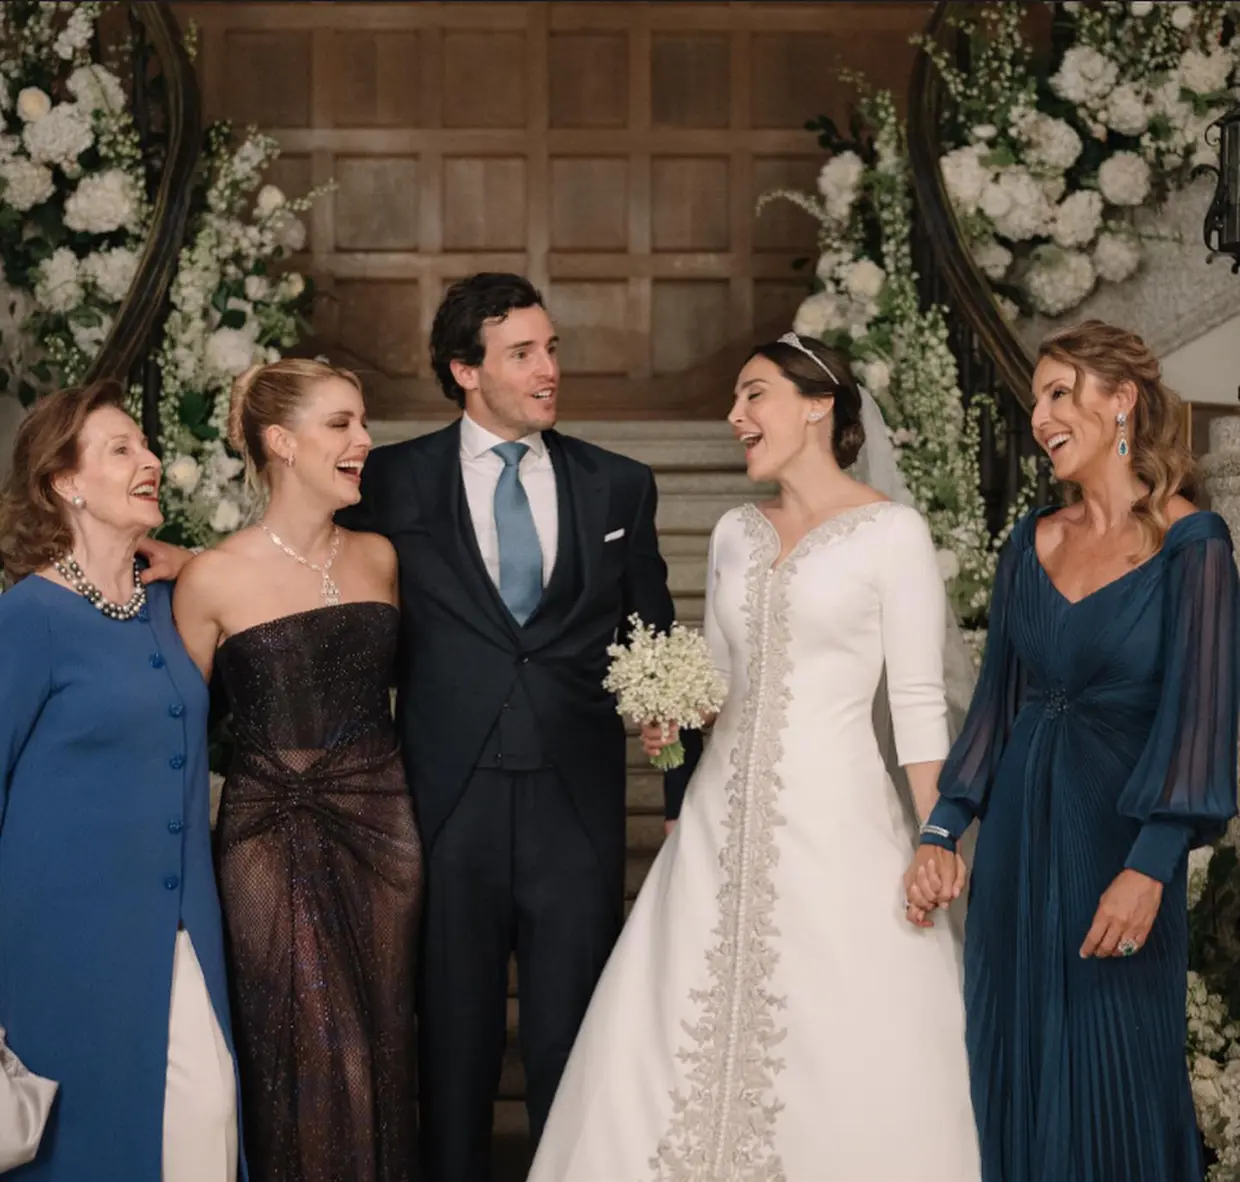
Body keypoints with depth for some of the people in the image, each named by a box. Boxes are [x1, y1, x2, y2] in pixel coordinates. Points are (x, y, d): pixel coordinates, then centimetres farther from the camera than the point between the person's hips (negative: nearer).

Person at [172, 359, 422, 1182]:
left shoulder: (380, 558, 6)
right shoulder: (215, 579, -7)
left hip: (384, 826, 4)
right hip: (273, 833, -4)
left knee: (384, 1047, 10)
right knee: (314, 1060, -2)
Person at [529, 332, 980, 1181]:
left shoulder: (892, 532, -5)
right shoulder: (735, 534, 12)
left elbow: (920, 703, -6)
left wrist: (936, 847, -9)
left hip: (835, 817, -5)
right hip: (725, 819, 6)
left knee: (844, 1057, -4)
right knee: (686, 1036, 3)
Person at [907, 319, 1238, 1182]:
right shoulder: (1032, 544, 8)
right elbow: (998, 700, 11)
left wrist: (1149, 867, -23)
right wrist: (943, 831, 3)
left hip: (1119, 835, -5)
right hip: (1019, 832, 5)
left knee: (1116, 1072, 3)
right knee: (1014, 1063, 12)